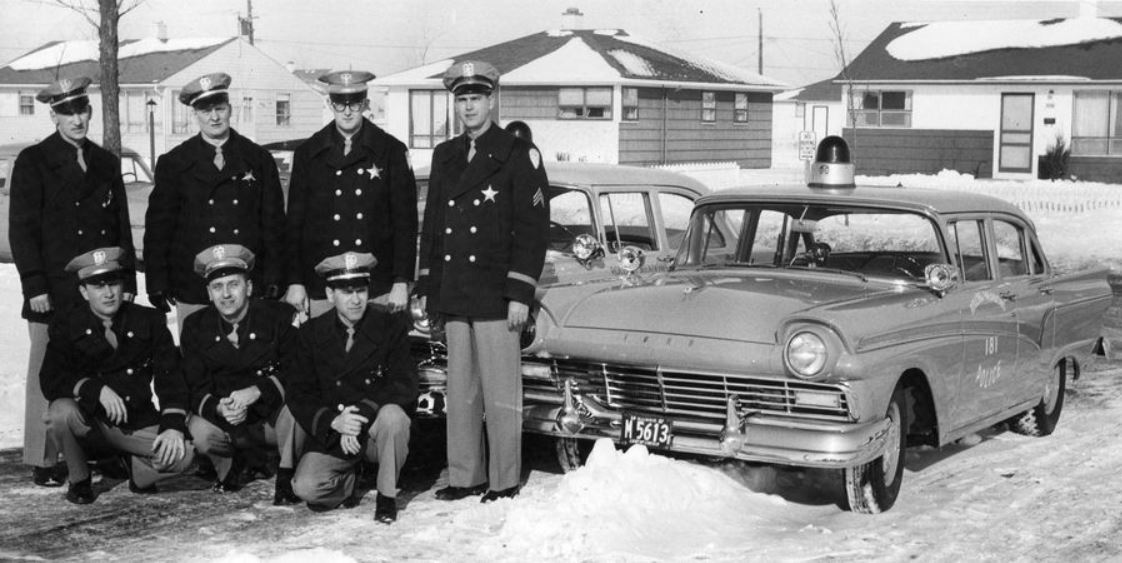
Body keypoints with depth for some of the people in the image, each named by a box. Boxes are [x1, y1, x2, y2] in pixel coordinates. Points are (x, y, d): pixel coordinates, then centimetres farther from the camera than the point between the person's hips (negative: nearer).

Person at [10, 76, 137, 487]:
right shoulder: (33, 162, 2)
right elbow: (22, 229, -3)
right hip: (53, 294, -4)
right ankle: (44, 461, 6)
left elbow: (122, 228, 17)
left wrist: (126, 283, 10)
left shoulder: (106, 163, 15)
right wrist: (34, 286, -10)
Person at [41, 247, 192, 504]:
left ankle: (138, 471, 12)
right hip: (89, 421, 0)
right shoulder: (67, 326, -1)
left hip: (139, 424, 1)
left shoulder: (150, 321, 2)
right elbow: (50, 381, -13)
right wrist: (96, 389, -30)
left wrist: (173, 425, -19)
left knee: (182, 454, -25)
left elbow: (169, 377, -4)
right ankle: (79, 480, -4)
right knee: (61, 411, -34)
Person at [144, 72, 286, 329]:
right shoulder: (174, 163, 6)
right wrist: (157, 284, 0)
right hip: (192, 290, 0)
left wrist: (273, 279, 2)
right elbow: (158, 225, 6)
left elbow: (273, 222, 8)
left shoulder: (259, 160, 7)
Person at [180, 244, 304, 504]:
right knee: (198, 432, -29)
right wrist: (219, 408, -29)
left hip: (272, 412, -2)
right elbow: (196, 388, -6)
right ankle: (234, 462, 7)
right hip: (223, 418, 2)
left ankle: (287, 475, -15)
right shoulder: (195, 327, -3)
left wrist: (257, 391, -31)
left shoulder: (280, 316, -10)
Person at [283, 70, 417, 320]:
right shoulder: (308, 153, 8)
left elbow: (405, 221, 2)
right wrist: (294, 282, 2)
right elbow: (294, 222, 9)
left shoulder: (392, 151, 4)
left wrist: (401, 282, -4)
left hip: (378, 290, -1)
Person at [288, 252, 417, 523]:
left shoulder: (392, 326, -5)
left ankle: (387, 496, -11)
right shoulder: (312, 333, 1)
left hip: (376, 430, -1)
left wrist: (361, 414, -27)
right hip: (332, 434, 2)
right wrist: (333, 421, -22)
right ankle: (349, 481, 15)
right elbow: (299, 395, -3)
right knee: (306, 489, -22)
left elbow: (405, 385, -14)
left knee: (392, 415, -35)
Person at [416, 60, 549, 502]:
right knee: (460, 392, 9)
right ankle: (464, 477, 18)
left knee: (500, 396, -1)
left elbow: (533, 229, -6)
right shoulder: (445, 156, 16)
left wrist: (519, 293, -12)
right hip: (453, 296, 6)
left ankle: (504, 483, 7)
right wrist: (427, 287, 13)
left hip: (495, 296, -5)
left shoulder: (519, 155, -2)